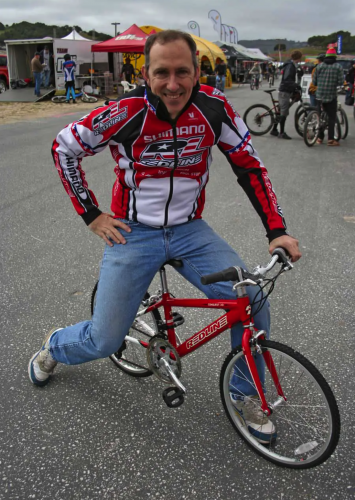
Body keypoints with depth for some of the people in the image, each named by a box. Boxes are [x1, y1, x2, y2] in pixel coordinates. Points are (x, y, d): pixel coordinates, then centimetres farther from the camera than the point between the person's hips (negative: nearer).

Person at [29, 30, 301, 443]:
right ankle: (53, 346, 40)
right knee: (105, 341, 2)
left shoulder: (214, 107, -11)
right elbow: (63, 148, -4)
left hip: (190, 230, 3)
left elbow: (249, 166, -2)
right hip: (133, 233, -2)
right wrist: (92, 215, -5)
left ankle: (244, 396, 12)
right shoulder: (125, 113, -18)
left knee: (253, 302, -14)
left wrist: (277, 230, -11)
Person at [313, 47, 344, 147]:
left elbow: (314, 81, 4)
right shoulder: (338, 67, -4)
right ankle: (330, 139, -2)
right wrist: (334, 84, 11)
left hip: (319, 95, 3)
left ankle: (320, 138, 15)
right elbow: (341, 82, -9)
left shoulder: (319, 66, 3)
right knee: (332, 117, 3)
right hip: (331, 95, -3)